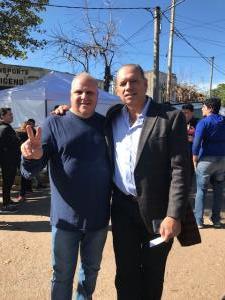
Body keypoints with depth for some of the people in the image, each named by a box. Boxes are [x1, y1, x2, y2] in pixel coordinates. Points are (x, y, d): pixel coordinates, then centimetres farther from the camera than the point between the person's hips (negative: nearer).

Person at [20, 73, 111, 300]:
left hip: (99, 216, 3)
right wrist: (34, 157, -33)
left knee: (92, 268, 23)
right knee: (62, 274, 14)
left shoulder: (106, 124, 1)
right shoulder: (54, 123, -6)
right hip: (66, 217, -2)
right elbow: (31, 170, -10)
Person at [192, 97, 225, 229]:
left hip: (206, 159, -5)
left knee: (201, 190, 4)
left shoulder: (204, 122, -8)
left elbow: (197, 142, -17)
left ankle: (199, 220, 7)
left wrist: (195, 160, -8)